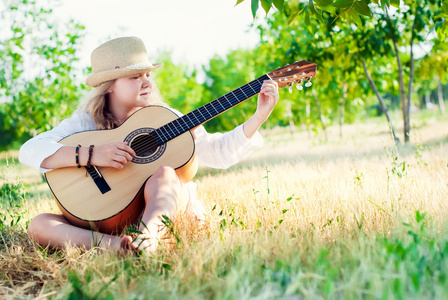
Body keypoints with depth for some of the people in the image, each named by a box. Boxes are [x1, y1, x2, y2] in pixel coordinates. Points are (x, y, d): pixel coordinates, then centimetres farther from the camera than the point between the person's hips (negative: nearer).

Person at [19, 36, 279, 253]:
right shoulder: (86, 123, 0)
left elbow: (219, 152, 3)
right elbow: (30, 151, -14)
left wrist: (259, 117, -7)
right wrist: (91, 154, -27)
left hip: (168, 208, 0)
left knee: (163, 172, -31)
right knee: (39, 226, -24)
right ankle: (111, 245, -46)